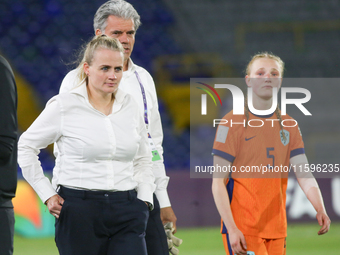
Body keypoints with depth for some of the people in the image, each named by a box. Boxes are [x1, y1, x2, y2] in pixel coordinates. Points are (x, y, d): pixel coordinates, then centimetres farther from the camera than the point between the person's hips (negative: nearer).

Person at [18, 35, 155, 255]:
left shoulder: (130, 105, 10)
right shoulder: (64, 106, -2)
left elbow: (143, 159, 21)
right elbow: (25, 146, 5)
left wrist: (144, 199, 8)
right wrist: (47, 194, 1)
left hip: (126, 212, 3)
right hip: (79, 212, -3)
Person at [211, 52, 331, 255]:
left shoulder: (289, 125, 12)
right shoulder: (233, 122, -4)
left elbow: (304, 175, 3)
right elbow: (218, 182, -7)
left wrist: (320, 209, -16)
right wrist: (232, 228, -16)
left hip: (276, 230, 5)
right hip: (243, 229, -5)